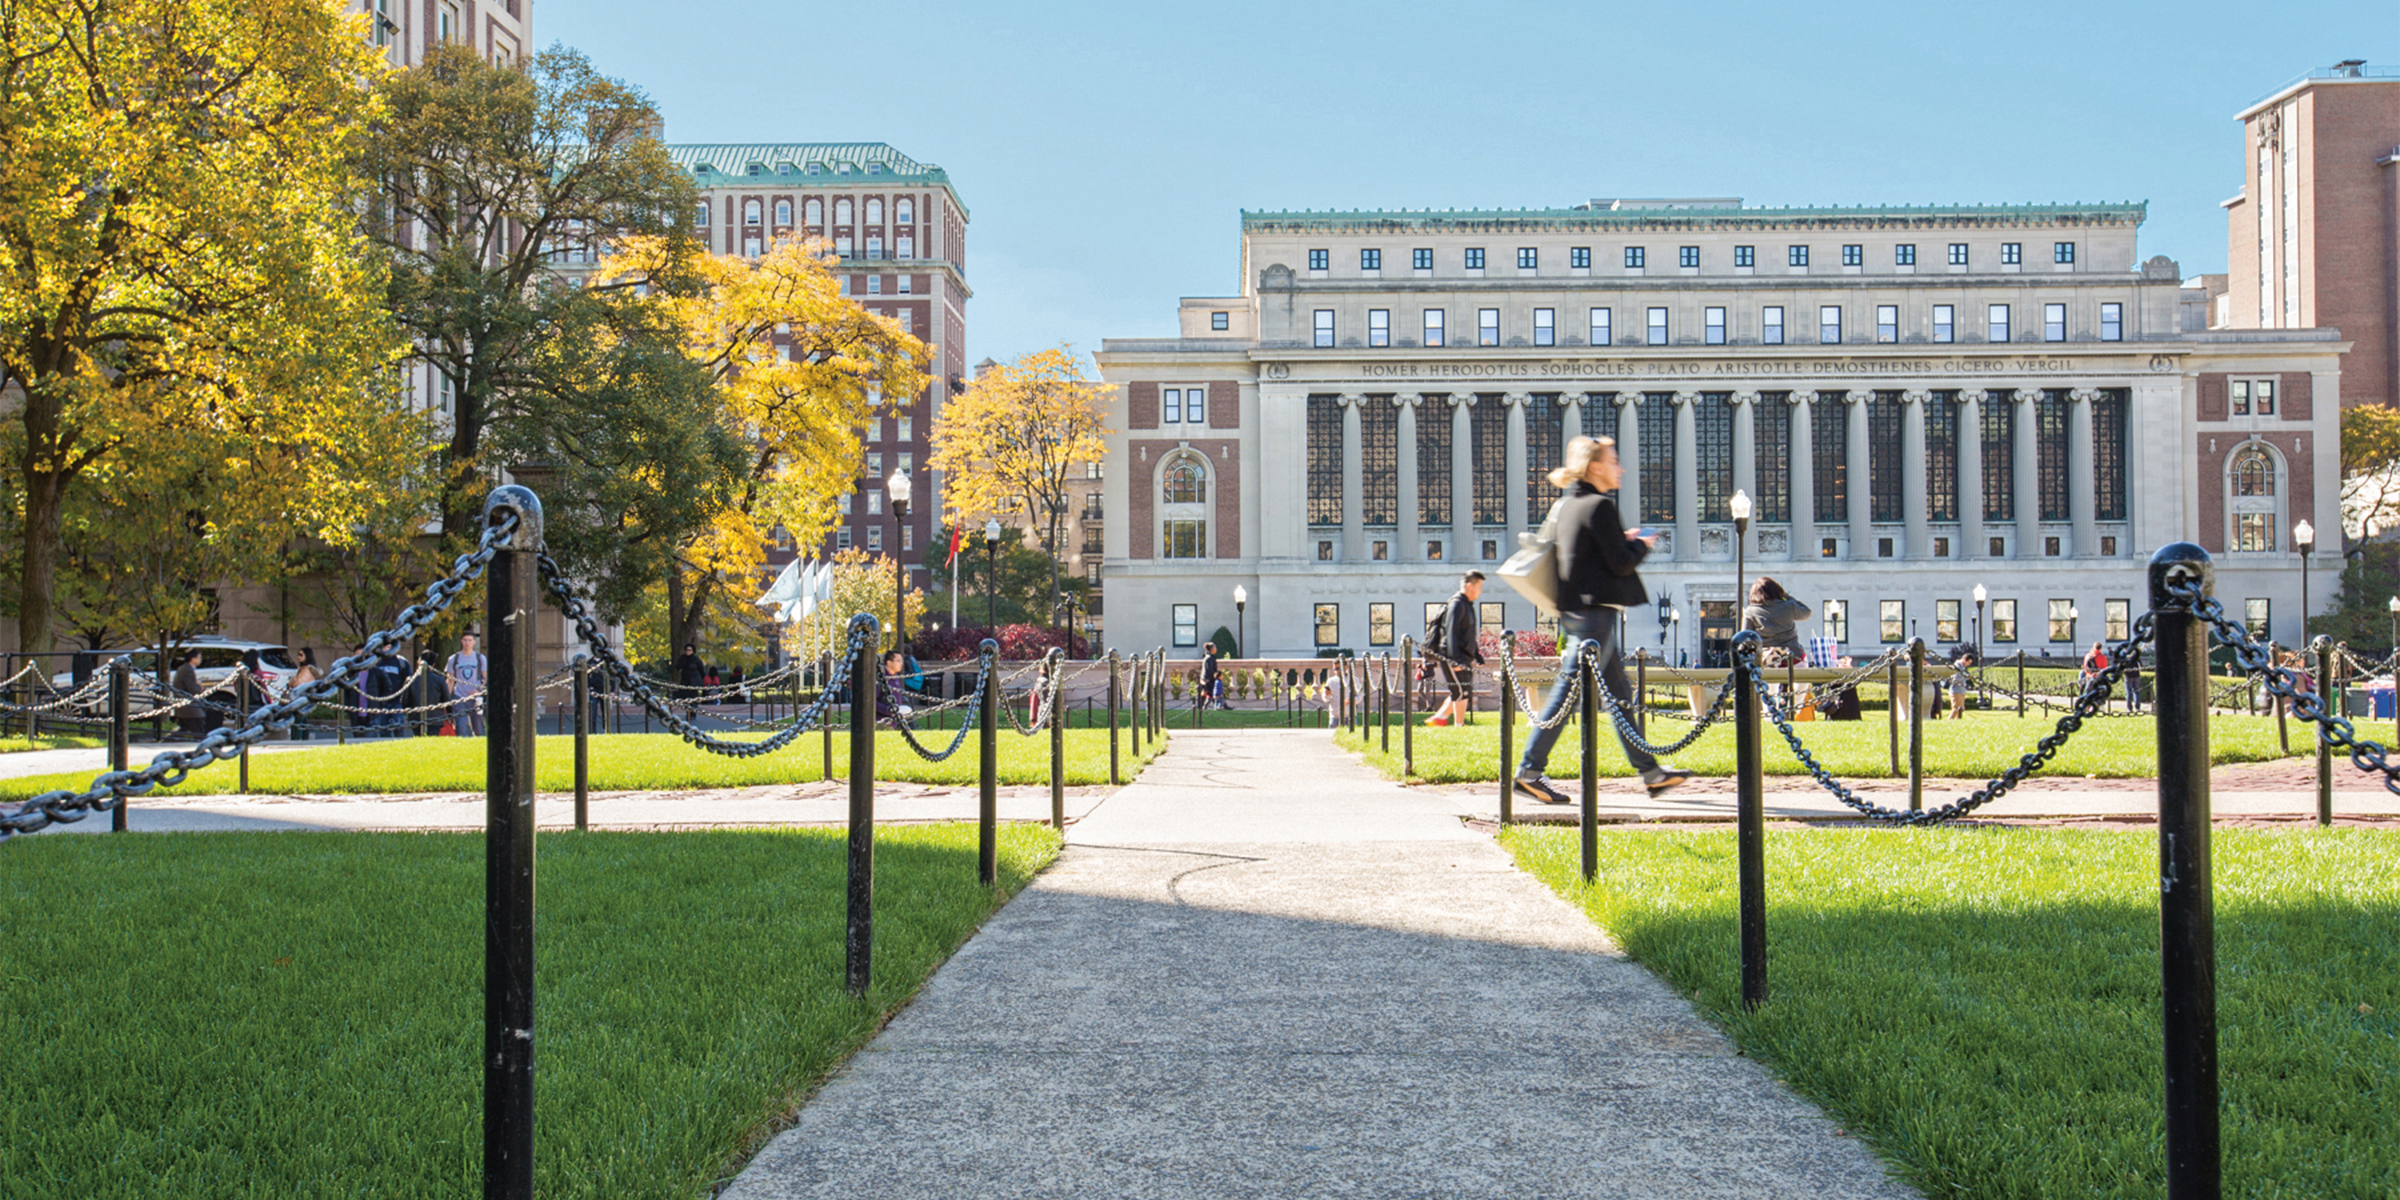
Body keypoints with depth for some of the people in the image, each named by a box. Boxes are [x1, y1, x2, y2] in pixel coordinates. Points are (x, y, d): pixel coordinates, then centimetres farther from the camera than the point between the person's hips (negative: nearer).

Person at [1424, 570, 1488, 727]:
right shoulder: (1457, 604, -12)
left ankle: (1439, 717, 16)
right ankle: (1459, 726, -5)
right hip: (1451, 656, -10)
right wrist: (1455, 659, -27)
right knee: (1462, 691, -9)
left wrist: (1478, 656, 26)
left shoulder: (1467, 605, 20)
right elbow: (1451, 632, -21)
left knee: (1460, 693, 11)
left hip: (1462, 658, 10)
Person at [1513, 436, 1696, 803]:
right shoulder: (1599, 506, -14)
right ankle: (1530, 770, -5)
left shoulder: (1567, 504, 14)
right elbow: (1621, 563, -16)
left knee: (1619, 692, 13)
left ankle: (1650, 771, 20)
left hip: (1575, 608, 10)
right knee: (1569, 689, -7)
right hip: (1595, 609, -10)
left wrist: (1622, 540, 17)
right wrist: (1642, 545, 3)